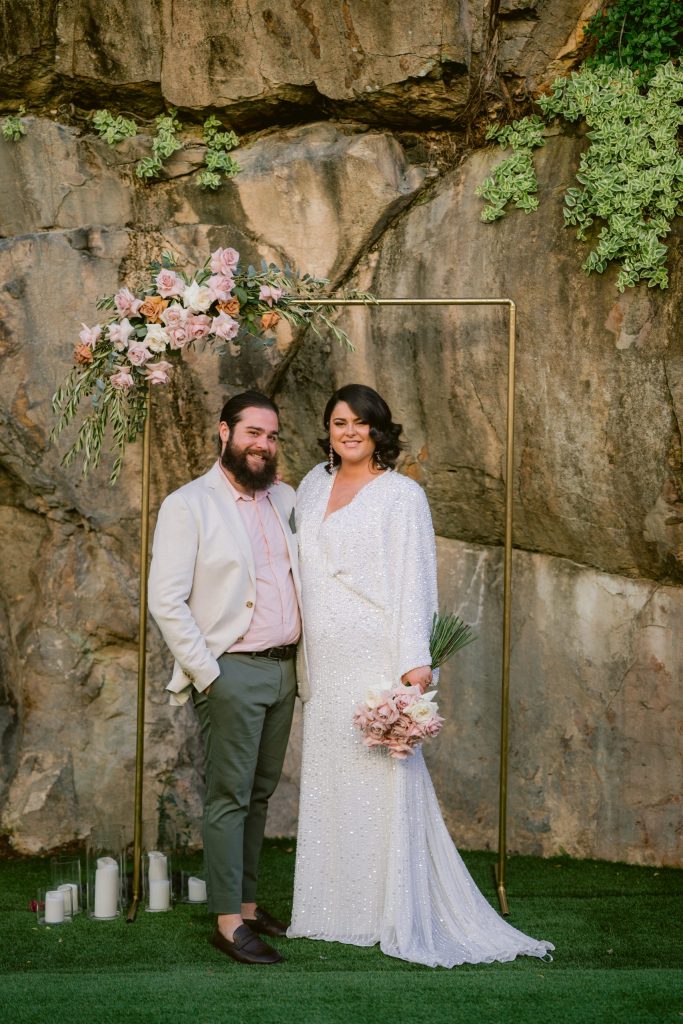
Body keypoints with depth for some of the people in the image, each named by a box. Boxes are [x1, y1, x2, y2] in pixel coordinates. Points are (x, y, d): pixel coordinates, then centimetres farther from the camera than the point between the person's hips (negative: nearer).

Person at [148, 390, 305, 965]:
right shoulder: (188, 505, -6)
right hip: (231, 670, -6)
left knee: (260, 794, 12)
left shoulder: (285, 499, 12)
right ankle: (228, 922, 1)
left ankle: (248, 904, 21)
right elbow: (165, 600, -11)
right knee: (229, 797, -4)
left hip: (284, 667, 6)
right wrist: (206, 675, -13)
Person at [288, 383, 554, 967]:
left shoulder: (401, 494, -5)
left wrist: (416, 659, -17)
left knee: (382, 777, -6)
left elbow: (414, 580, -10)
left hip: (376, 656, -6)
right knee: (326, 780, 9)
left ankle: (398, 915, 1)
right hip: (325, 658, 6)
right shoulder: (313, 486, 14)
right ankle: (332, 906, 18)